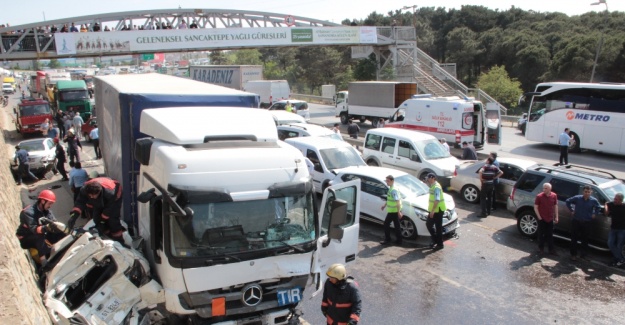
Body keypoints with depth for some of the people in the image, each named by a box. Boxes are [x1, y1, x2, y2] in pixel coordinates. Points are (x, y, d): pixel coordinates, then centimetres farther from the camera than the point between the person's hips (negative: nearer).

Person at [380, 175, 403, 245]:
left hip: (393, 211, -9)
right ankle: (398, 240, 20)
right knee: (397, 226, 13)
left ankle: (387, 240, 9)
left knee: (386, 224, 1)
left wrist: (399, 212, -30)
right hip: (395, 211, 9)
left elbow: (398, 201, -27)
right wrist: (385, 205, 31)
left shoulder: (393, 190, -22)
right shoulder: (391, 189, 9)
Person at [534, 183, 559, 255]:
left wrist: (556, 217, 6)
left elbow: (555, 206, 8)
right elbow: (535, 207, -7)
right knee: (541, 234, 8)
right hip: (542, 219, -3)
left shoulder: (554, 196, -3)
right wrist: (539, 217, -10)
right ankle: (541, 248, 20)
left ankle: (551, 249, 19)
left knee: (550, 235, 11)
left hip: (550, 219, 3)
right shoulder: (539, 196, -13)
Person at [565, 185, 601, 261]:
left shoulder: (593, 200, -4)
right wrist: (571, 210, 2)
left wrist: (594, 214, 5)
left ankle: (583, 255, 22)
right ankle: (573, 254, 15)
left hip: (587, 223, 1)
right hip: (576, 221, -1)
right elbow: (568, 201, 6)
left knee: (585, 240, 9)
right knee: (574, 238, 4)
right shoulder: (577, 198, -9)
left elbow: (598, 207, 17)